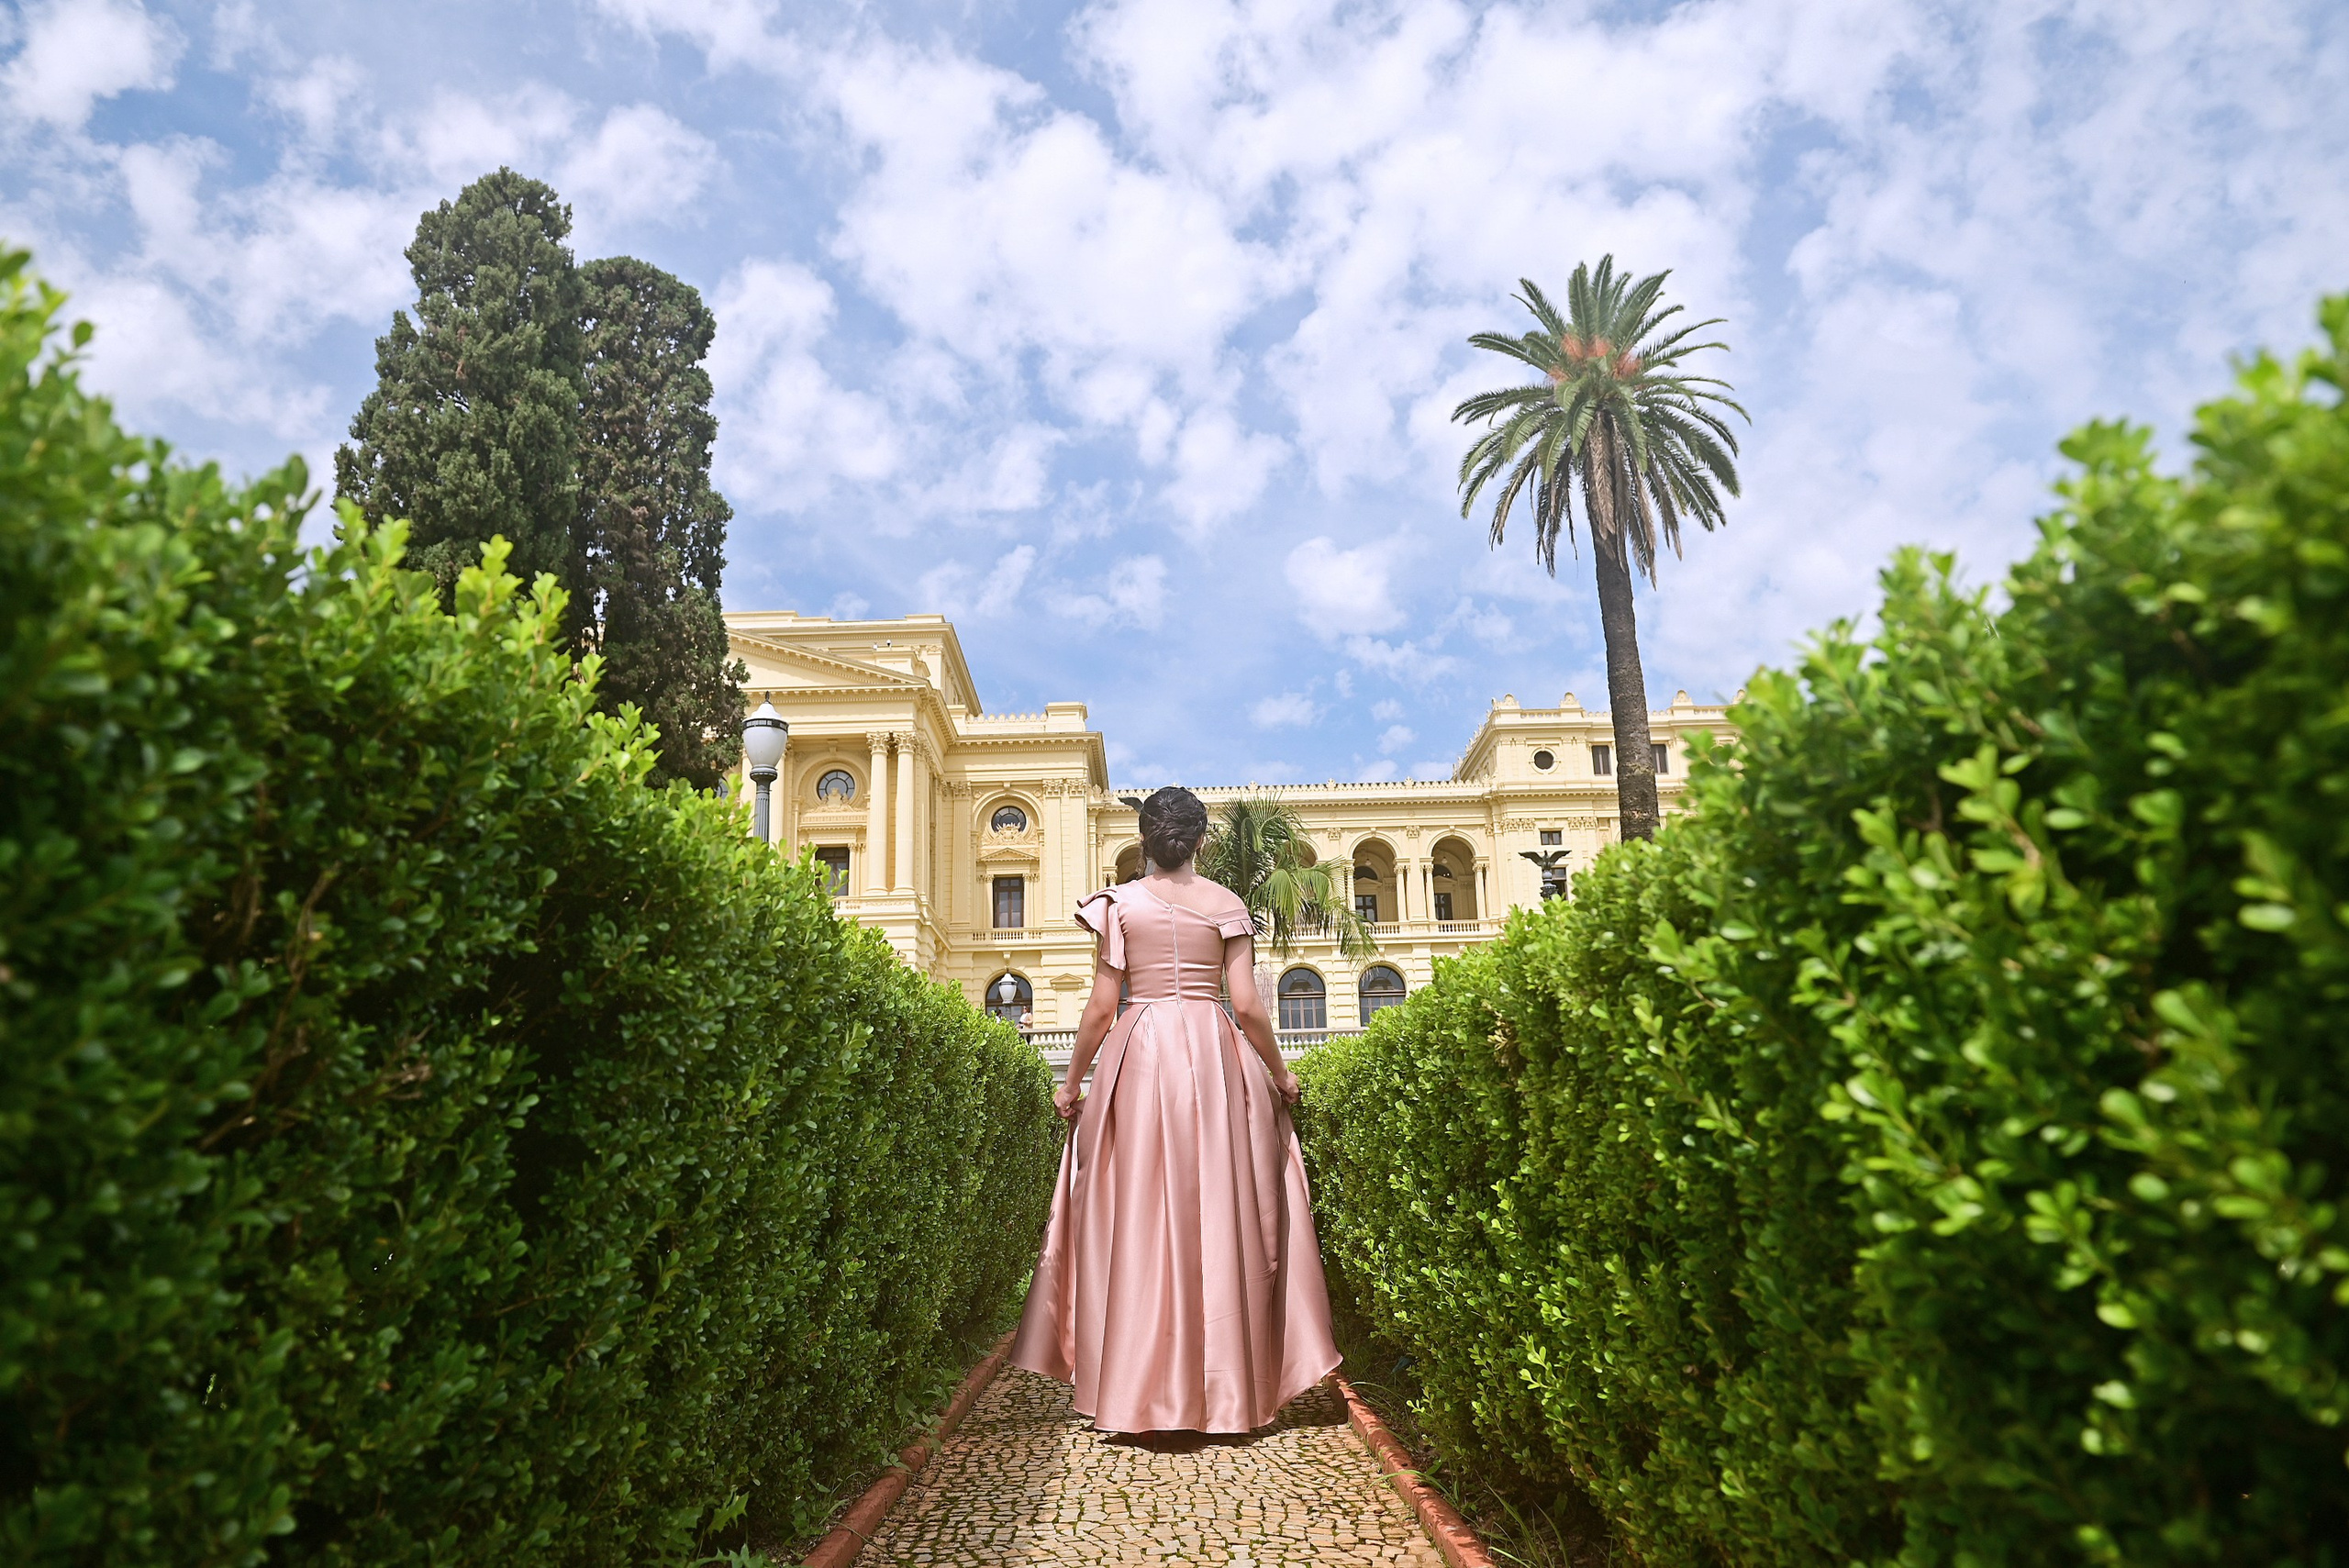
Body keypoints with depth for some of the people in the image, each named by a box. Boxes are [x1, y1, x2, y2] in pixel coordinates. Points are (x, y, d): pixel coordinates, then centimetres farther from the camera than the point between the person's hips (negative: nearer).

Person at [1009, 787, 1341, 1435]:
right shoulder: (1226, 905, 2)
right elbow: (1247, 1006, -2)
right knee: (1216, 1214, 6)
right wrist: (1279, 1074, 13)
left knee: (1134, 1217, 4)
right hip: (1214, 1056, 1)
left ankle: (1134, 1388, 8)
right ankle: (1221, 1389, 11)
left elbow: (1100, 1008, 0)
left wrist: (1072, 1082, 11)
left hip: (1137, 1054, 0)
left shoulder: (1120, 904, 1)